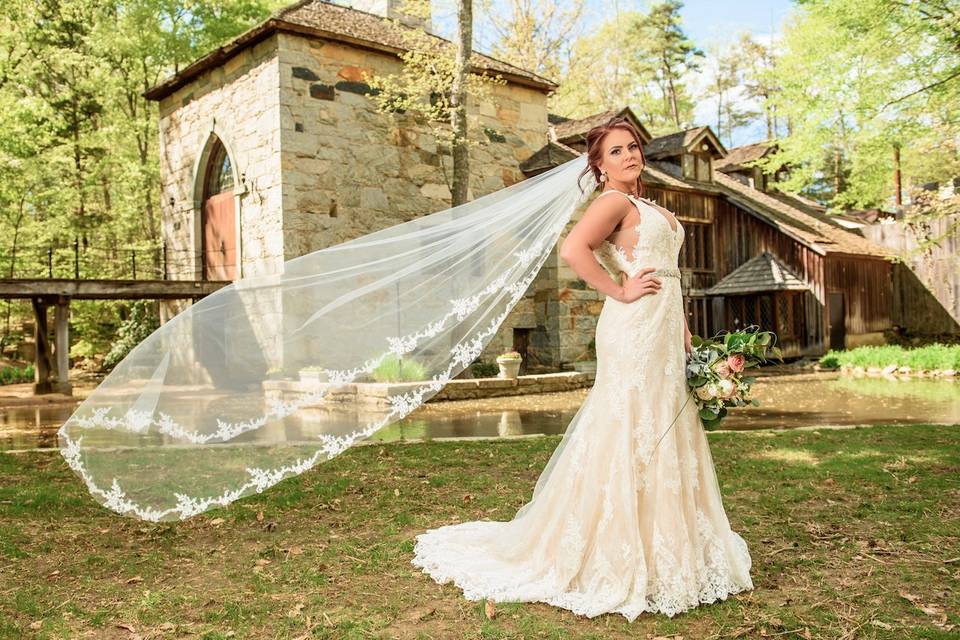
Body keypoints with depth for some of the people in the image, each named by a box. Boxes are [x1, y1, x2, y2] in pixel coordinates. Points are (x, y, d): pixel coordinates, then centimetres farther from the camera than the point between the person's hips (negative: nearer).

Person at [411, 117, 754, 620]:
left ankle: (658, 551, 24)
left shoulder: (645, 206, 20)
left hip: (663, 334, 10)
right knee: (630, 437, -6)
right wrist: (620, 291, -17)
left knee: (665, 438, 13)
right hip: (634, 332, -9)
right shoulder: (614, 201, -7)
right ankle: (620, 563, 5)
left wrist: (683, 331, 15)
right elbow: (572, 249, -26)